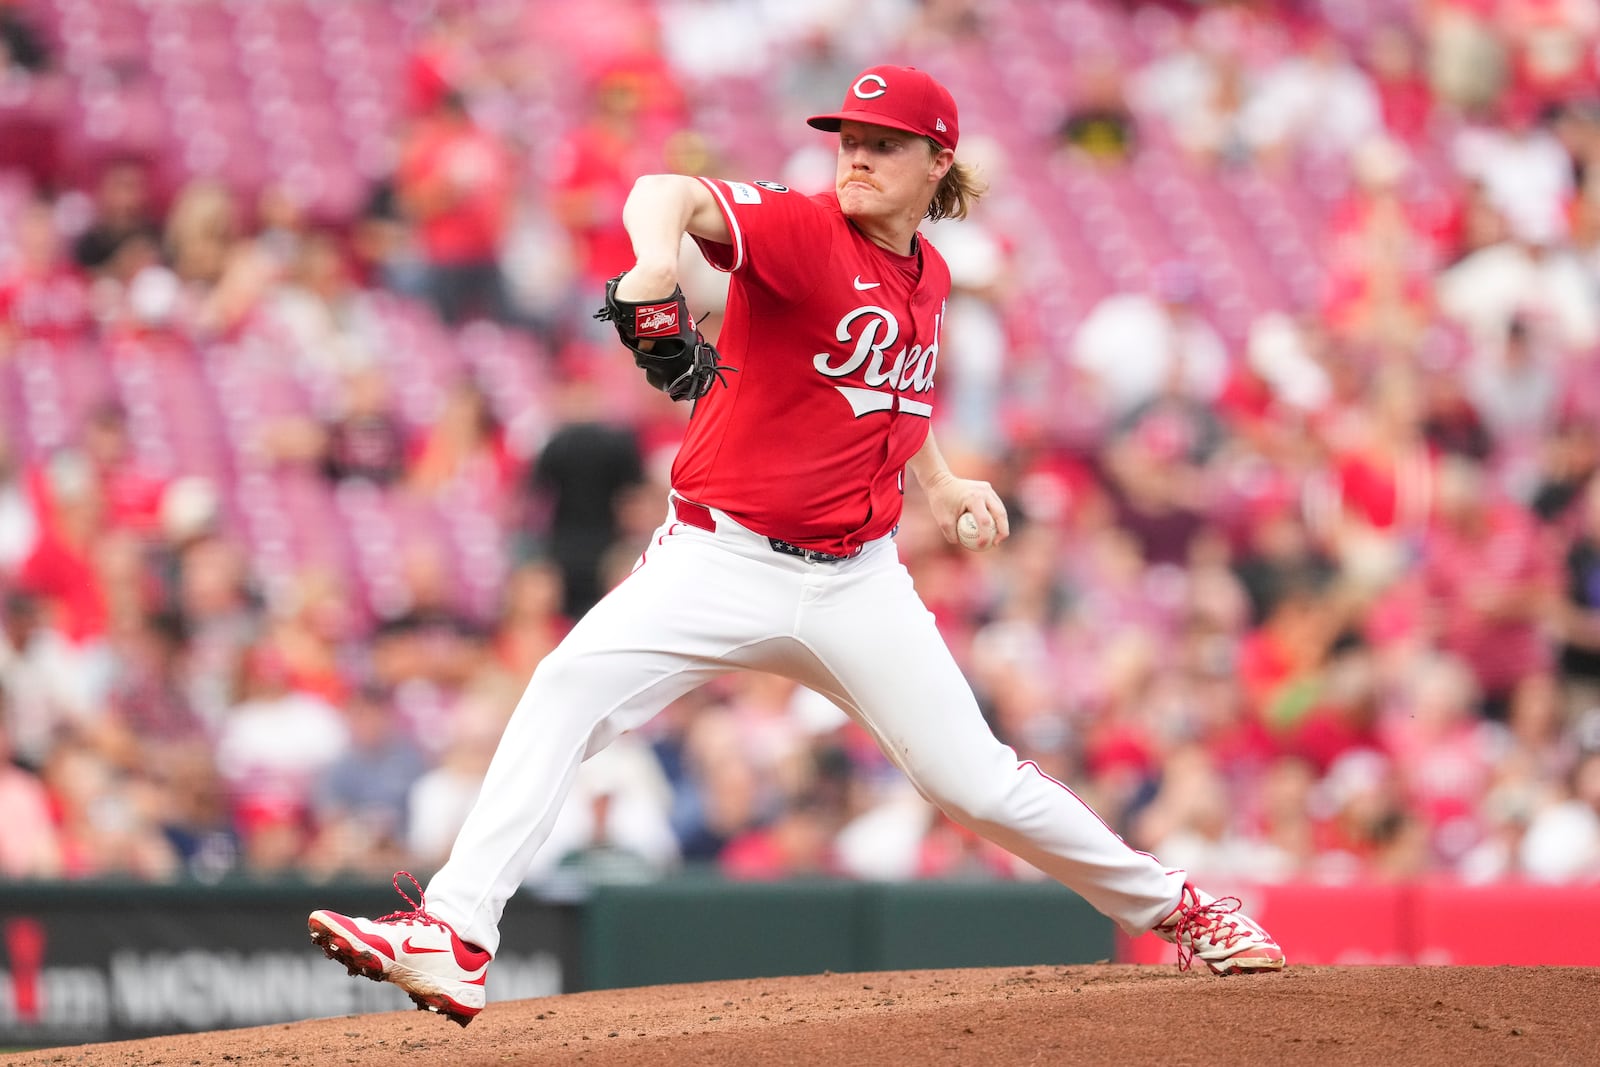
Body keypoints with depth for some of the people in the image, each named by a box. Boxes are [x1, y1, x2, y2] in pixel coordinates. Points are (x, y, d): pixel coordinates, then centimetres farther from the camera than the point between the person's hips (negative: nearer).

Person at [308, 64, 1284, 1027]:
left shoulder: (929, 277, 7)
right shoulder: (804, 232, -12)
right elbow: (670, 193, -34)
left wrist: (939, 479, 16)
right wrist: (658, 256, -55)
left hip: (858, 580, 4)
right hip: (724, 559, -4)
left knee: (976, 783, 4)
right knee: (572, 685, -27)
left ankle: (1165, 903, 28)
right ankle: (456, 938, -30)